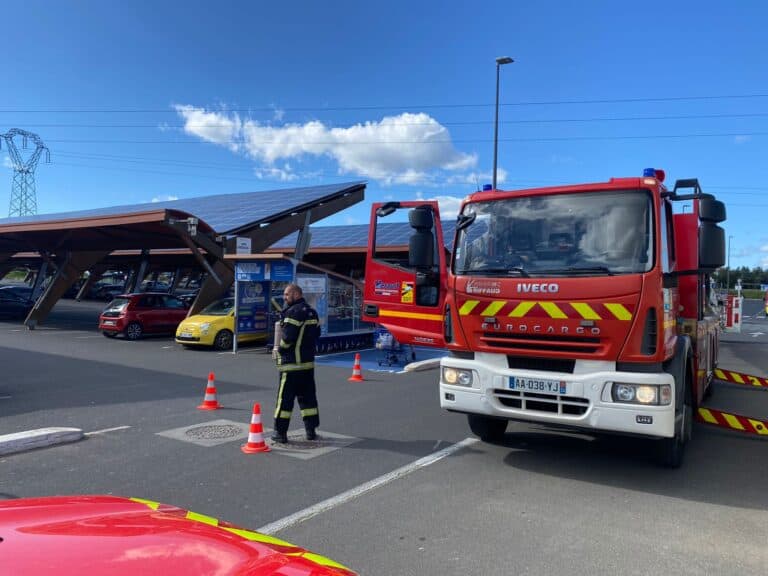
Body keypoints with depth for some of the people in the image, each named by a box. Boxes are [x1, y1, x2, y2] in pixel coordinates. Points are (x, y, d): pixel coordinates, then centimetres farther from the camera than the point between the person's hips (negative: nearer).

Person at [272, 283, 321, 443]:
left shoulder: (293, 312, -14)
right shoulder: (312, 312, 13)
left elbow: (287, 337, -21)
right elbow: (317, 333, 18)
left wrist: (280, 349, -5)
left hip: (291, 363, -8)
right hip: (308, 361, 8)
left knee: (285, 397, -1)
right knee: (308, 397, 13)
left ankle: (280, 432, 4)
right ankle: (311, 430, 16)